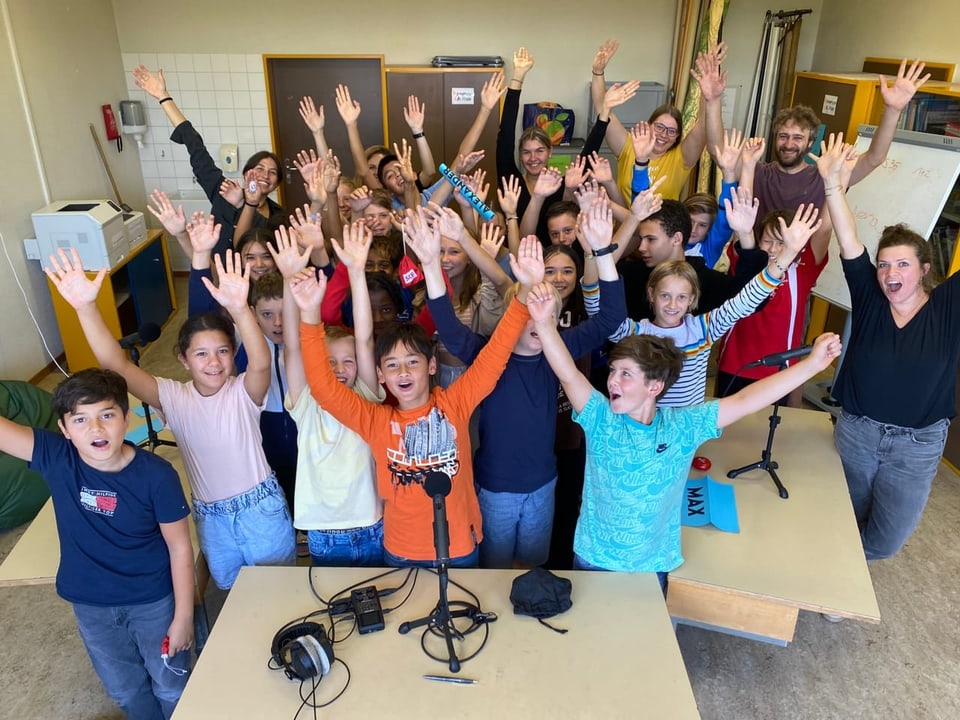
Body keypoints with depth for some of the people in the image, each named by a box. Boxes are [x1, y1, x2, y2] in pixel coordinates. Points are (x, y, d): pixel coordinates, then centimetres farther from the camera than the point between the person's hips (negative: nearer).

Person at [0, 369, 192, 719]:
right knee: (124, 689, 26)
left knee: (171, 686, 19)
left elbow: (180, 547, -16)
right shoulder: (55, 458, -19)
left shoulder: (156, 474, -26)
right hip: (90, 604, 3)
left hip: (153, 600, -3)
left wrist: (184, 615, -11)